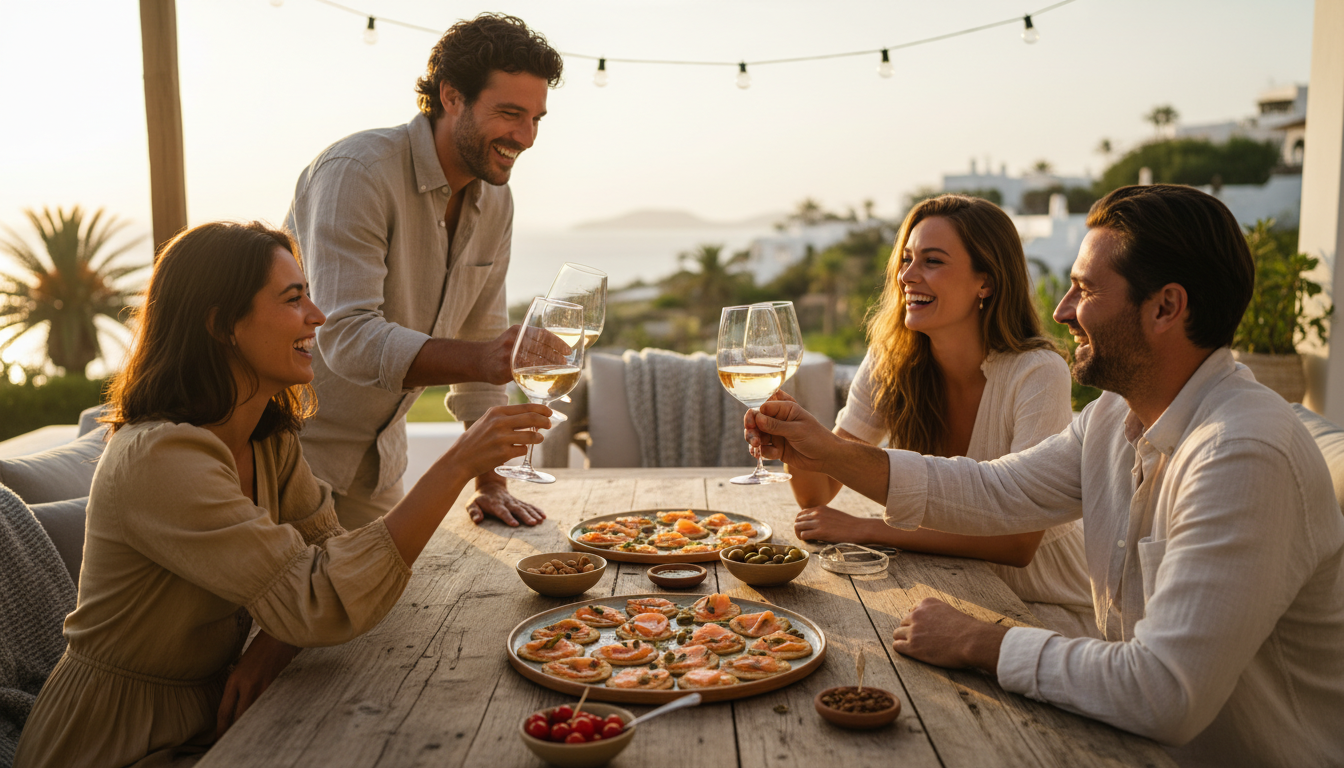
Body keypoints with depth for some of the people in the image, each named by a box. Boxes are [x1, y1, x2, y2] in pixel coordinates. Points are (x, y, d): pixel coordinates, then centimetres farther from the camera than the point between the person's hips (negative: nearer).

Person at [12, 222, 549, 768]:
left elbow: (328, 553, 0)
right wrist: (456, 466, -35)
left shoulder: (272, 438, 0)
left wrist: (267, 653, -19)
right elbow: (322, 604, -34)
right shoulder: (158, 458, -28)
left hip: (210, 717, 7)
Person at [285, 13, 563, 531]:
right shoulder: (358, 173, -22)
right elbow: (346, 337, -31)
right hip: (292, 449, -6)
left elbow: (480, 338, 5)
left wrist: (490, 483, 1)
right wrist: (480, 359, -45)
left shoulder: (495, 202, 1)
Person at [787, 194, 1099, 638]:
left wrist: (864, 529, -28)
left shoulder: (1037, 374, -20)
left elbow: (1016, 541, -27)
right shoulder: (888, 363, -5)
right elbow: (819, 493, -4)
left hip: (1051, 612, -4)